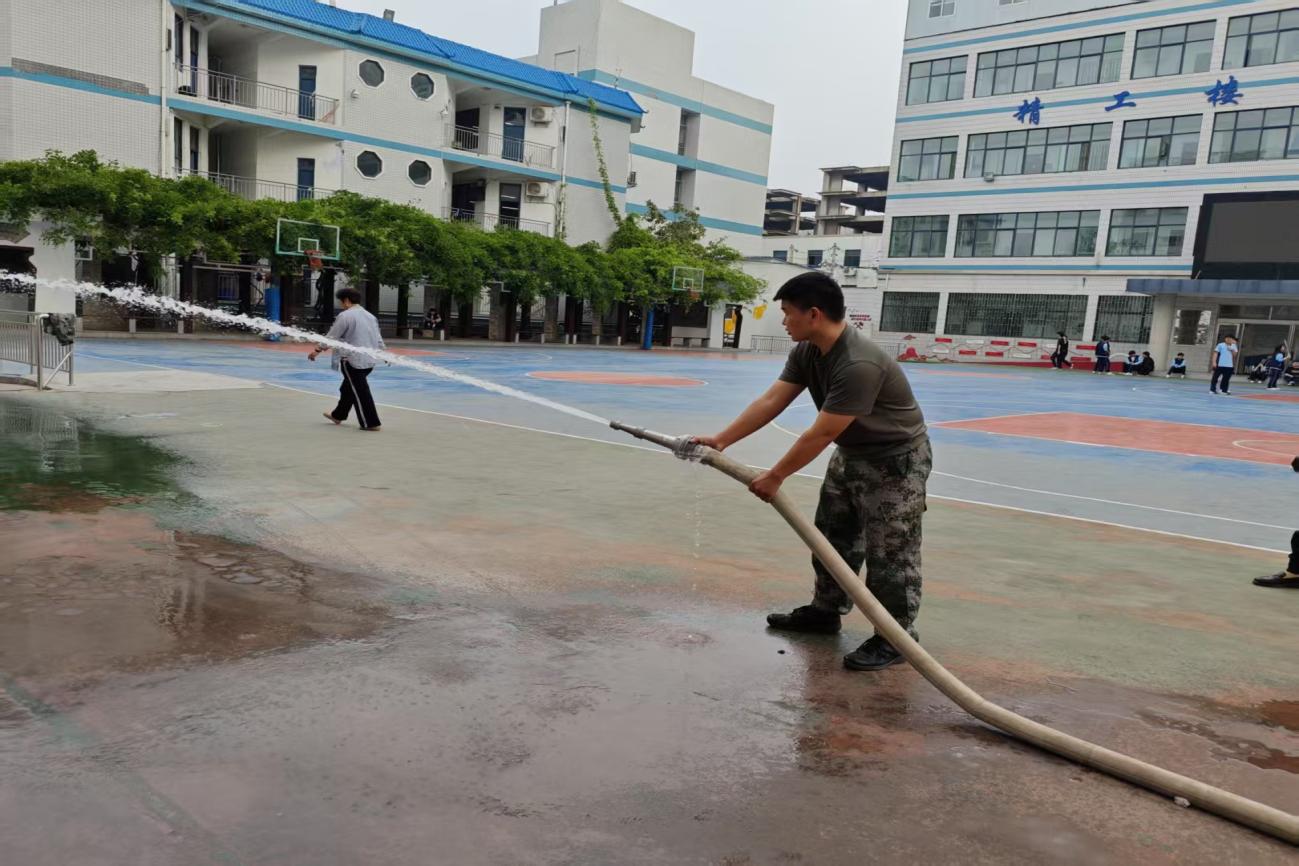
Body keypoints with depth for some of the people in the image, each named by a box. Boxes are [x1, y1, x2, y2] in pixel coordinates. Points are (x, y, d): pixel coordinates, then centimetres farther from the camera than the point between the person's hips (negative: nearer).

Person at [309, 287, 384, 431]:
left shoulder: (345, 316, -11)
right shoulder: (370, 316, 12)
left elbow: (331, 336, -7)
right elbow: (378, 339, 15)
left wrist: (317, 350, 4)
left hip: (353, 361, -8)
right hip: (369, 361, 9)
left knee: (360, 392, -1)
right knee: (348, 388, 22)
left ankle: (370, 423, 2)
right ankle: (338, 415, 36)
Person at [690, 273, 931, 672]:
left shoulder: (859, 365, -36)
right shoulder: (806, 351, -7)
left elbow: (821, 434, -33)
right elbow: (771, 401, -9)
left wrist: (775, 477, -24)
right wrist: (721, 440, -16)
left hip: (896, 460, -9)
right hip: (851, 454, 9)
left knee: (889, 553, -3)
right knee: (833, 537, 18)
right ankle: (825, 611, 33)